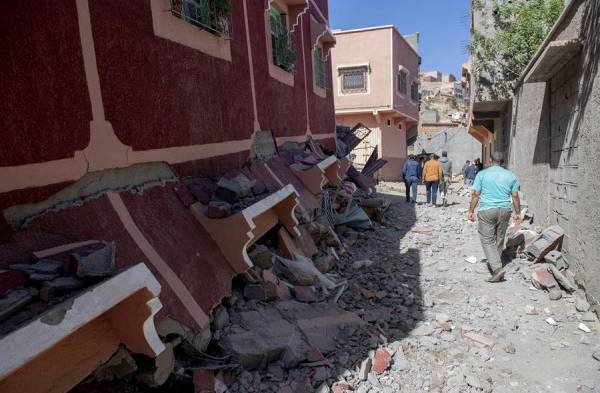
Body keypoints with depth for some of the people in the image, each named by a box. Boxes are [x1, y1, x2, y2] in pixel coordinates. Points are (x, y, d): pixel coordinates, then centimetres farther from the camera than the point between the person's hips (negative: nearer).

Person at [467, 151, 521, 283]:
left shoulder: (482, 174, -3)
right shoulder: (511, 176, 6)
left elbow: (476, 194, -5)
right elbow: (515, 197, 6)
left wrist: (471, 211, 1)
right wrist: (518, 213, 15)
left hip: (486, 211, -4)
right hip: (504, 210, 4)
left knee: (487, 240, -1)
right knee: (499, 240, 16)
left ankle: (497, 268, -13)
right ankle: (493, 264, 30)